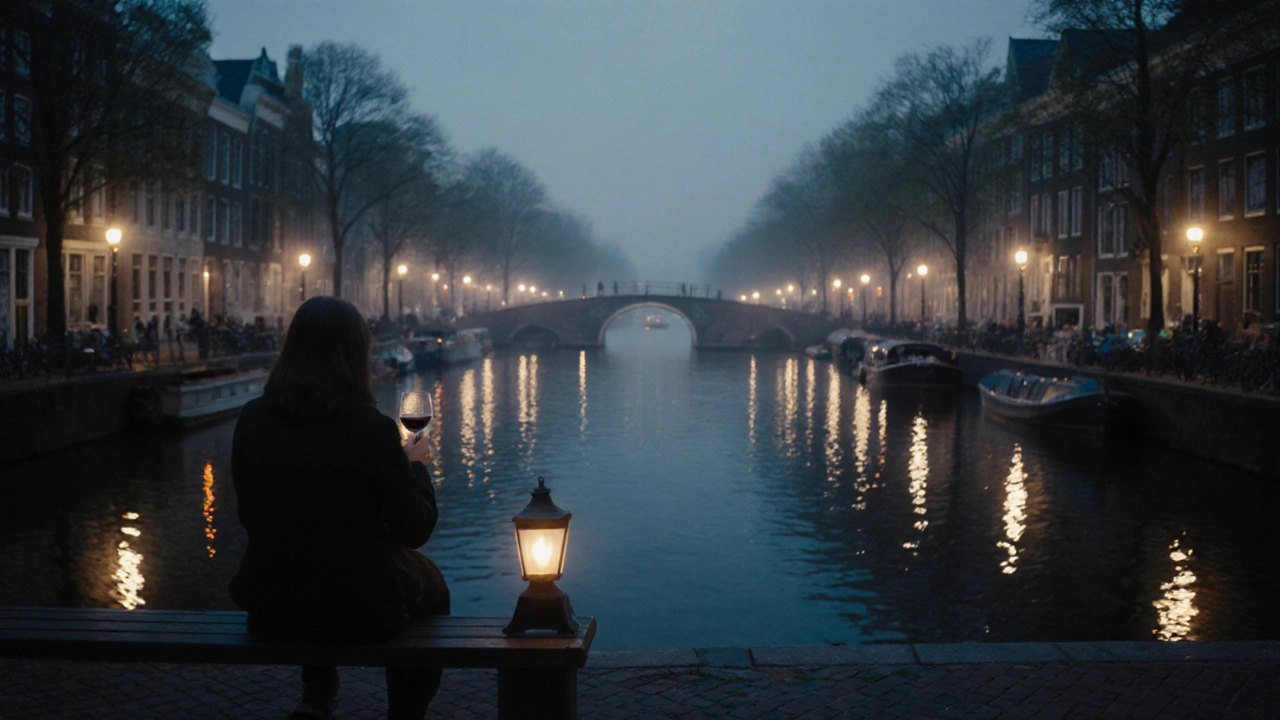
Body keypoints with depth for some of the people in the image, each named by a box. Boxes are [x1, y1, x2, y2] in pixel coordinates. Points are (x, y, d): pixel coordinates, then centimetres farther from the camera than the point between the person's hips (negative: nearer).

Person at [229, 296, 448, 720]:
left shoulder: (252, 420, -8)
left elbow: (250, 515, 6)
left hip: (269, 610, 4)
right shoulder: (372, 429, -20)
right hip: (356, 611, -4)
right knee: (431, 589, 28)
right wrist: (415, 465, 9)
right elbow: (415, 530, -9)